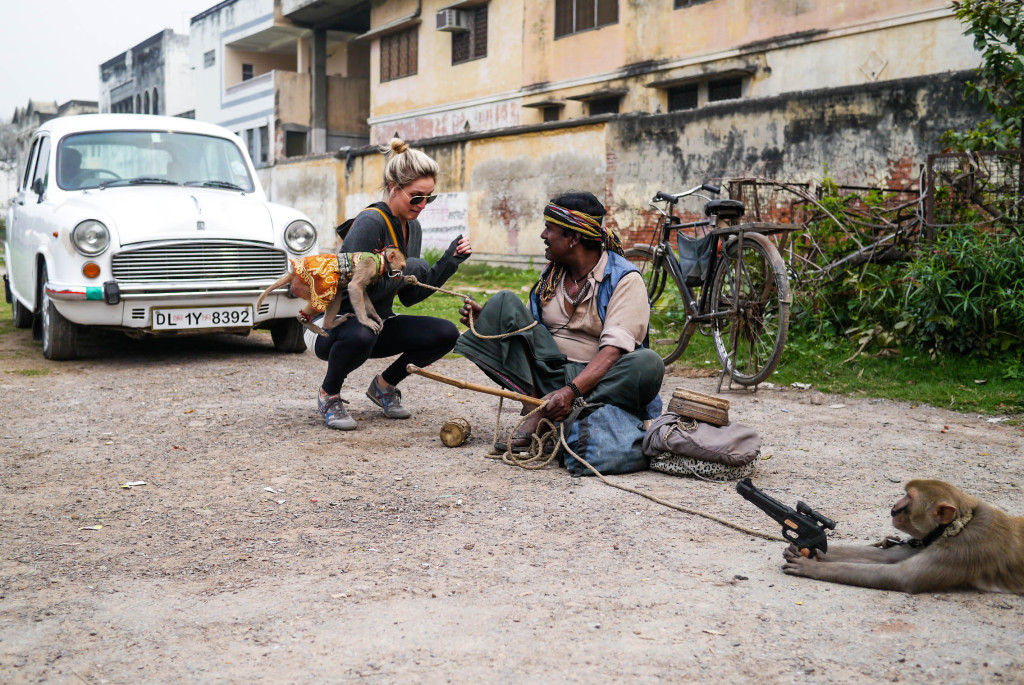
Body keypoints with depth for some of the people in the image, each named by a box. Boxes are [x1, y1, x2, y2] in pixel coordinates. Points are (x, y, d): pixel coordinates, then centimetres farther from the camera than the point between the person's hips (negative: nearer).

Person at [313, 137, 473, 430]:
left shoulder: (412, 228, 5)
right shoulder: (370, 222, -21)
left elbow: (409, 297, 5)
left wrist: (450, 261, -3)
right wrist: (408, 269, -20)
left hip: (377, 323, 7)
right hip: (334, 324, -7)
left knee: (446, 333, -11)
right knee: (360, 335, -41)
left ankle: (384, 385, 12)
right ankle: (328, 395, -9)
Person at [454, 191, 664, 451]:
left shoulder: (625, 279, -9)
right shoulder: (551, 274, 12)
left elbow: (614, 350, -21)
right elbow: (530, 328, 21)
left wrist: (572, 390, -35)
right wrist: (487, 320, 3)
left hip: (597, 381, -4)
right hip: (550, 375, 5)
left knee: (649, 364, -36)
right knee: (504, 301, -7)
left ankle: (544, 414, -37)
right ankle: (535, 402, -25)